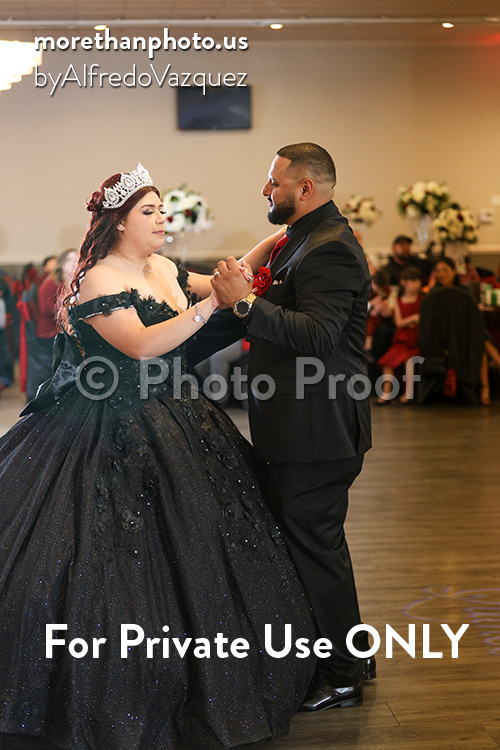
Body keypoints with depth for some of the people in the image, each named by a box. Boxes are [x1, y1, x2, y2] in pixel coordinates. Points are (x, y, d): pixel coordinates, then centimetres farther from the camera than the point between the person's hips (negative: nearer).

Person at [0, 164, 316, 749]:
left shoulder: (164, 271, 10)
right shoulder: (96, 281, -14)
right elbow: (143, 345, -26)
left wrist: (273, 243, 14)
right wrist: (210, 304, -26)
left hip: (175, 426, 8)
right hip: (120, 434, -8)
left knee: (184, 548, 12)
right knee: (123, 559, -2)